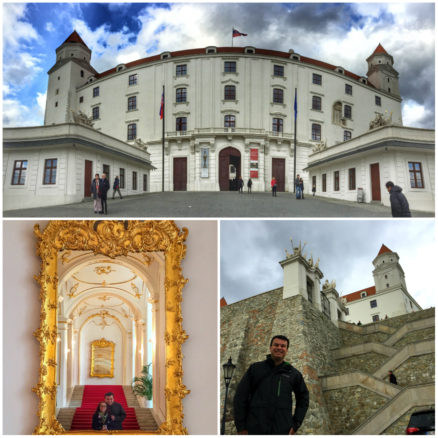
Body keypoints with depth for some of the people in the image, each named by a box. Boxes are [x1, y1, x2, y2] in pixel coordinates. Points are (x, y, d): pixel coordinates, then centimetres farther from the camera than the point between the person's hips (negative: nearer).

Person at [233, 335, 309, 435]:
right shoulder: (255, 368, 9)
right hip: (255, 430, 0)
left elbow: (303, 398, 20)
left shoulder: (293, 373, 12)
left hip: (282, 431, 1)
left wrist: (295, 424, 10)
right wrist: (241, 427, -1)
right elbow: (240, 396, 6)